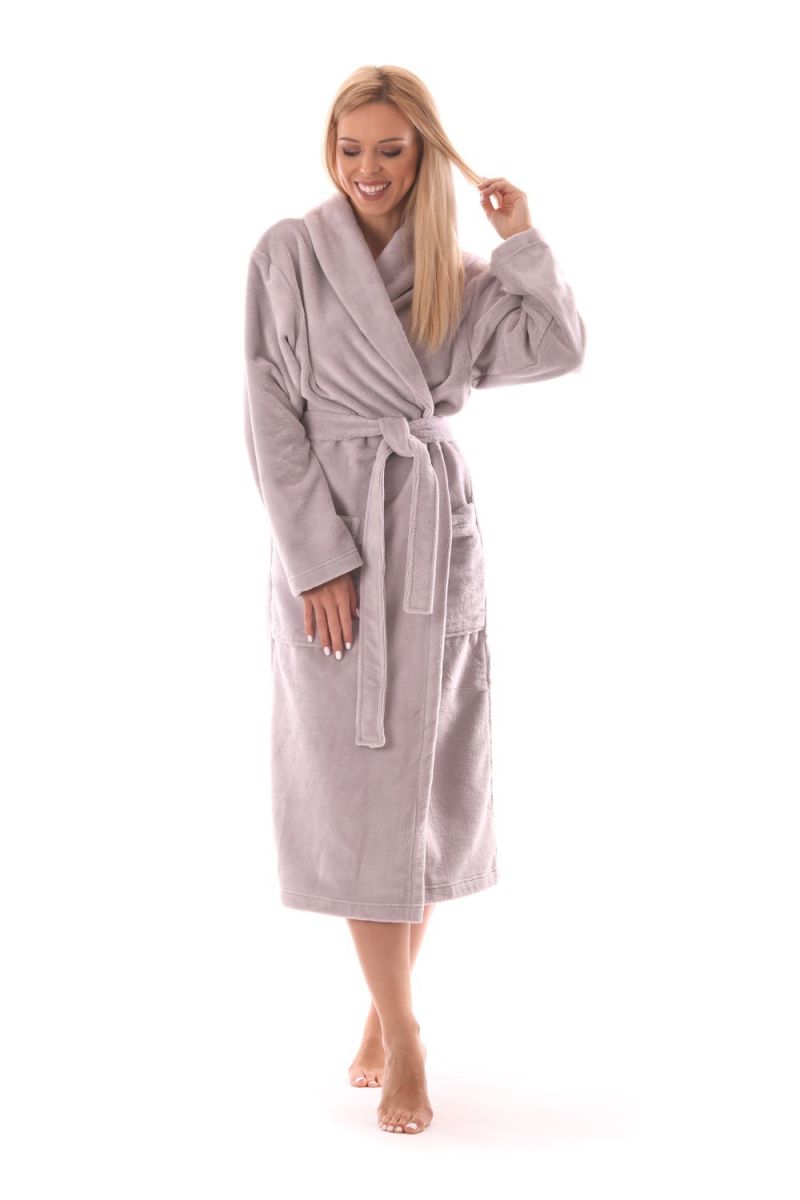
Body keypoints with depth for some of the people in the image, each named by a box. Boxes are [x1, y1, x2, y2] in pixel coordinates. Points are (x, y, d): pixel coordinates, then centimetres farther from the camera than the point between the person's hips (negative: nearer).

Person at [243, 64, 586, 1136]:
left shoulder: (452, 272, 9)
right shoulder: (289, 254, -3)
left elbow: (558, 351, 2)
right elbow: (273, 418, -7)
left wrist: (521, 241, -2)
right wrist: (319, 558, -13)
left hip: (438, 533, 4)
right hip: (335, 535, -4)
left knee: (424, 774, 8)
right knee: (357, 779, -2)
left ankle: (389, 1003, 23)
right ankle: (400, 1032, 8)